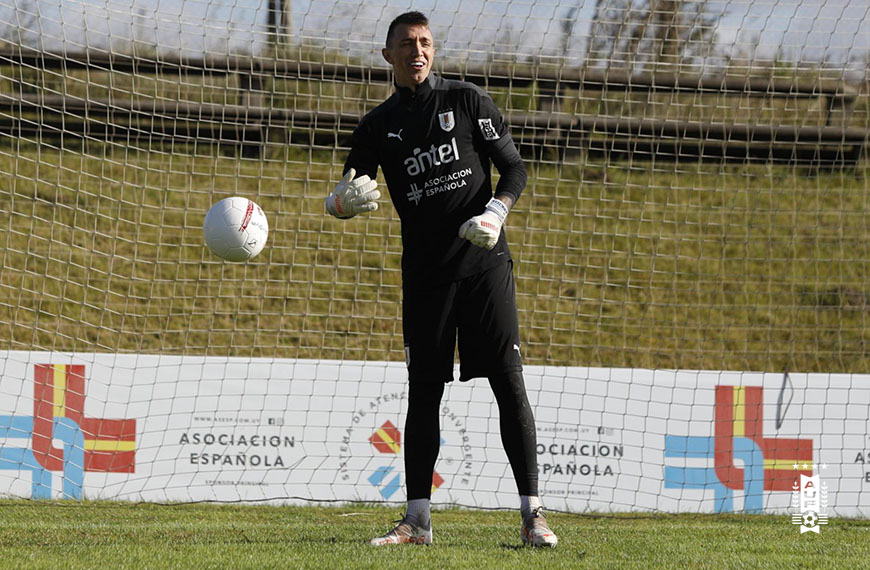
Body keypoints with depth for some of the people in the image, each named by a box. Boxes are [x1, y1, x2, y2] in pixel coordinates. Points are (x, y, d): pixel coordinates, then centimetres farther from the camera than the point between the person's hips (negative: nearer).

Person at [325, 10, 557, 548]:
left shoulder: (468, 100, 4)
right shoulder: (379, 125, 9)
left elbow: (514, 167, 4)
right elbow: (346, 196, 7)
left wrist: (495, 213, -15)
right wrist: (345, 199, -19)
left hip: (484, 262, -2)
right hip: (425, 272, 2)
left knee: (509, 382, -8)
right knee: (424, 391, 2)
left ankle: (533, 513, -7)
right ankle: (418, 519, 7)